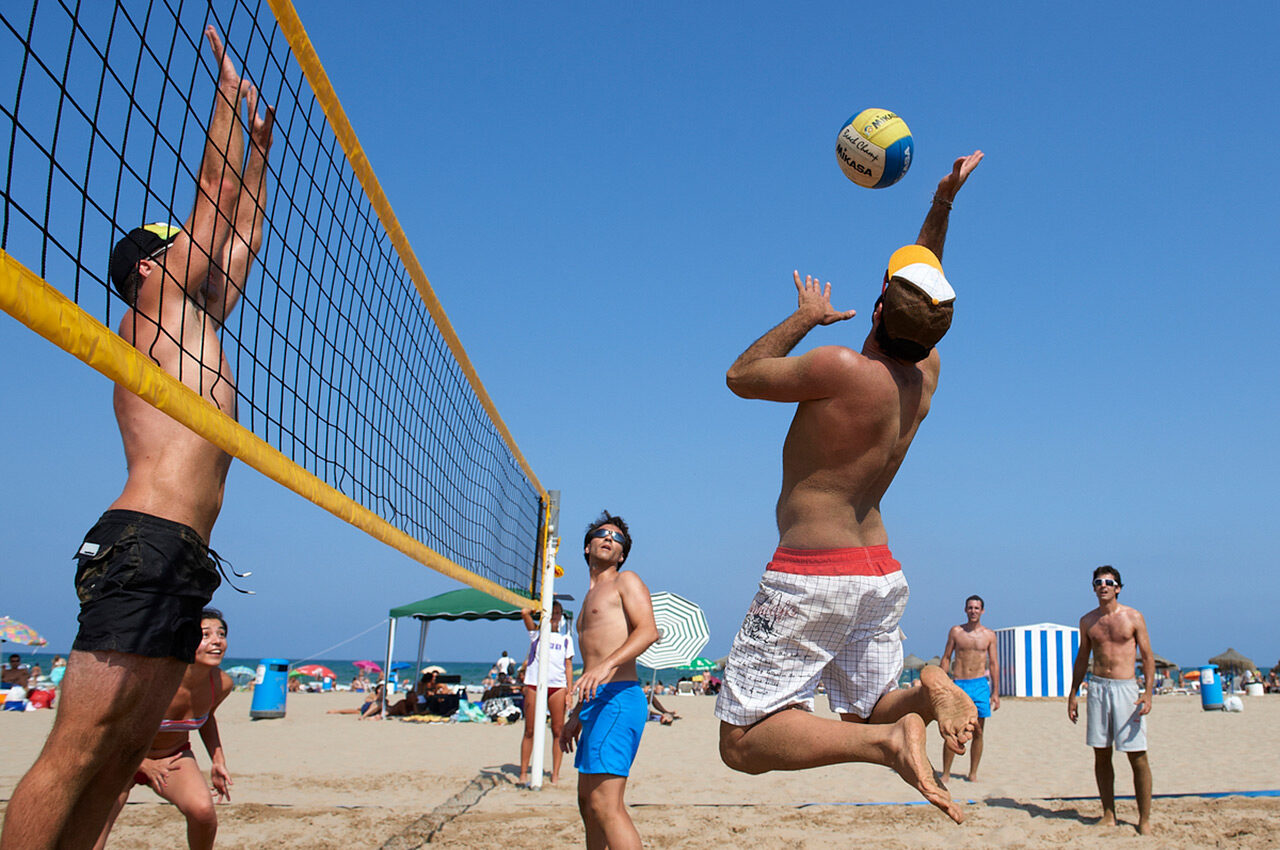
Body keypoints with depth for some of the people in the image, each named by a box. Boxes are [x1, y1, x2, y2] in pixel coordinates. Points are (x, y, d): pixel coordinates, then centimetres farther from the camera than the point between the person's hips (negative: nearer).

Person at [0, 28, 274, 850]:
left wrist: (260, 147, 38)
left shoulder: (196, 322, 26)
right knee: (77, 751, -12)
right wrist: (231, 89, 16)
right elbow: (211, 190, 6)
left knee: (121, 756, 6)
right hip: (146, 545, -9)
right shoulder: (157, 307, 5)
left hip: (179, 565, 9)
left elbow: (240, 237, 34)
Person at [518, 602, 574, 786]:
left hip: (557, 687, 1)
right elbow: (524, 612, -6)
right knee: (530, 731, 1)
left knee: (558, 731, -2)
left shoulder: (566, 639, 15)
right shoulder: (537, 632, 11)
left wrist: (569, 691, 4)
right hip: (534, 686, -1)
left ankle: (555, 774, 3)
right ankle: (523, 773, 8)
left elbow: (568, 666, 12)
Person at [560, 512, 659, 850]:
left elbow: (648, 631, -16)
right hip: (596, 702, 10)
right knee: (587, 803, 17)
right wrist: (576, 715, 29)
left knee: (605, 806, -18)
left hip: (618, 699, -10)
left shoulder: (626, 581, 2)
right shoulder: (591, 597, 28)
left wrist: (606, 664, -30)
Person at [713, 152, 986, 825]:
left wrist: (807, 316, 6)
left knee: (743, 742, -6)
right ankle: (925, 692, -9)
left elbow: (741, 376, -4)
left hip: (813, 574, -8)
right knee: (870, 711, 24)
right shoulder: (926, 375, 3)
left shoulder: (841, 370, -20)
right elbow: (924, 286, 21)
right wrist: (943, 202, 19)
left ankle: (889, 738, -23)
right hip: (881, 573, 8)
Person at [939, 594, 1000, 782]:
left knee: (978, 732, 3)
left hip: (980, 685, 1)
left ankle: (973, 773, 13)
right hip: (958, 684, -1)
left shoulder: (989, 635, 7)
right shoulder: (956, 631, 6)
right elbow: (946, 658, 8)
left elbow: (994, 664, 8)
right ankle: (946, 773, 3)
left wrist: (996, 692, 3)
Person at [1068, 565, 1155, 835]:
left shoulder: (1133, 617, 0)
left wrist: (1148, 692, -12)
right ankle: (1109, 814, 15)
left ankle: (1144, 818, 4)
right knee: (1101, 754, 6)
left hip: (1126, 688, -3)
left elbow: (1148, 656, 0)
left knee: (1137, 756, -4)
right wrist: (1072, 695, 13)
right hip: (1097, 688, 3)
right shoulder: (1088, 621, 10)